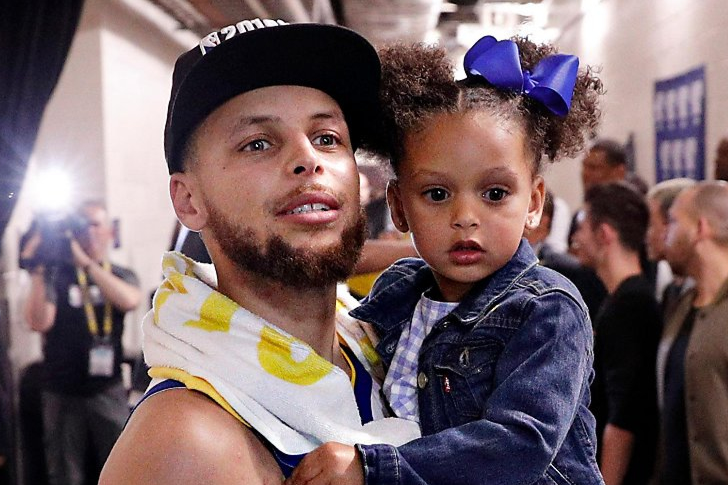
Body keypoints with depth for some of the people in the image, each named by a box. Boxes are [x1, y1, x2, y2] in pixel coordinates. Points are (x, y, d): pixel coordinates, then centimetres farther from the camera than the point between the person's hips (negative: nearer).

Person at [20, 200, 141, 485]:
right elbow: (39, 322, -16)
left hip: (108, 392, 1)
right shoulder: (56, 273, -1)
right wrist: (37, 271, -24)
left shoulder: (122, 276, 5)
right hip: (61, 394, -1)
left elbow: (129, 301, -19)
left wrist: (86, 262, -25)